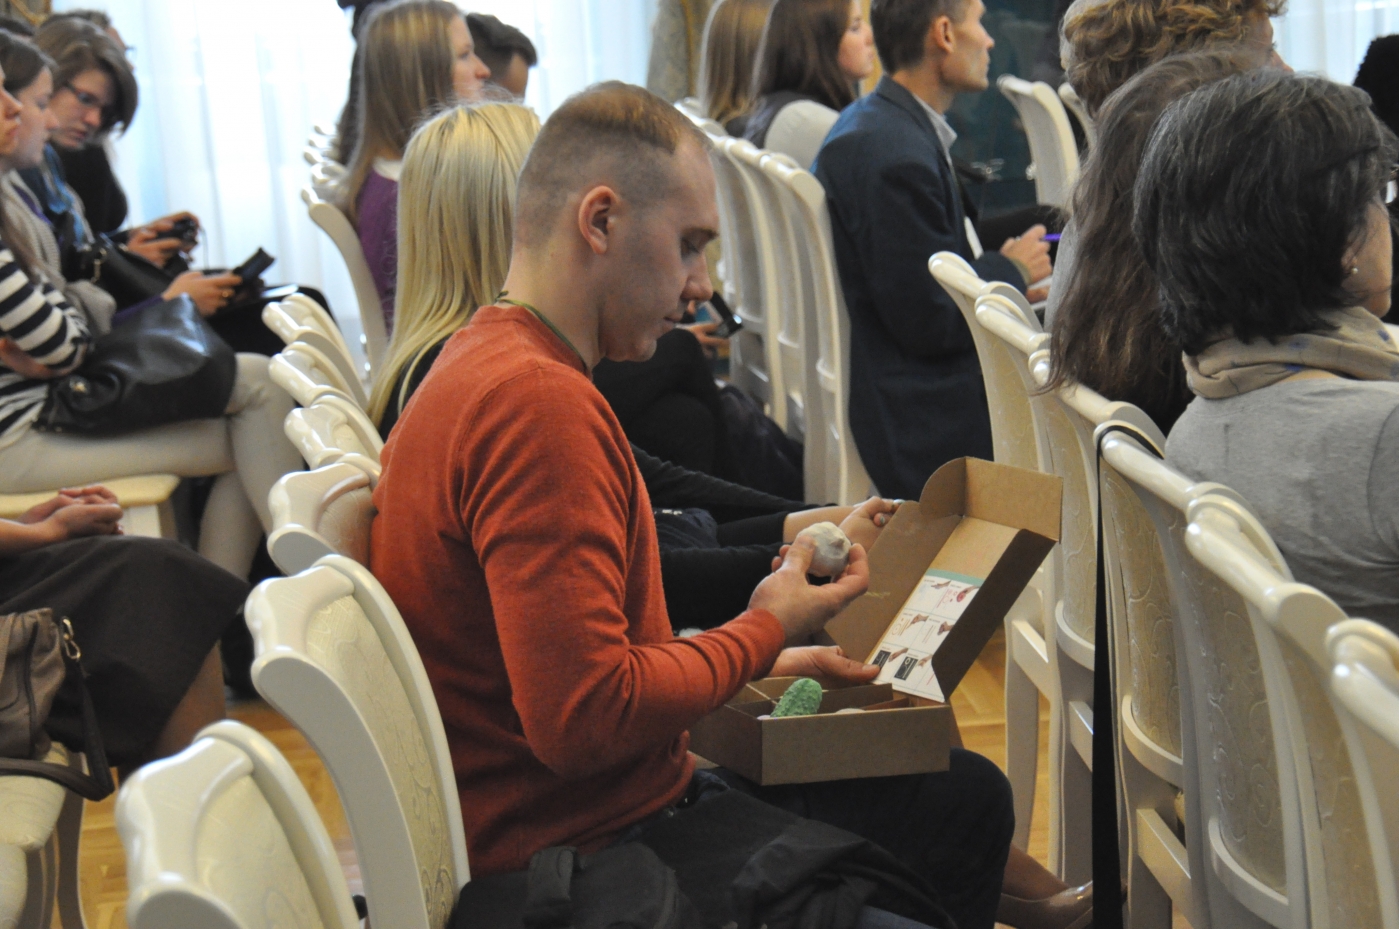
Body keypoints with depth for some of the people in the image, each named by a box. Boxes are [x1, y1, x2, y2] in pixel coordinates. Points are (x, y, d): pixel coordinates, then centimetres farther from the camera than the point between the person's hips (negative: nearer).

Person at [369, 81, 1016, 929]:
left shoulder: (486, 364, 10)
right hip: (595, 854, -11)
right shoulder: (540, 402, -24)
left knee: (968, 798, 20)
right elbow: (582, 718, -29)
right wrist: (764, 633, -13)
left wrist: (756, 665, 11)